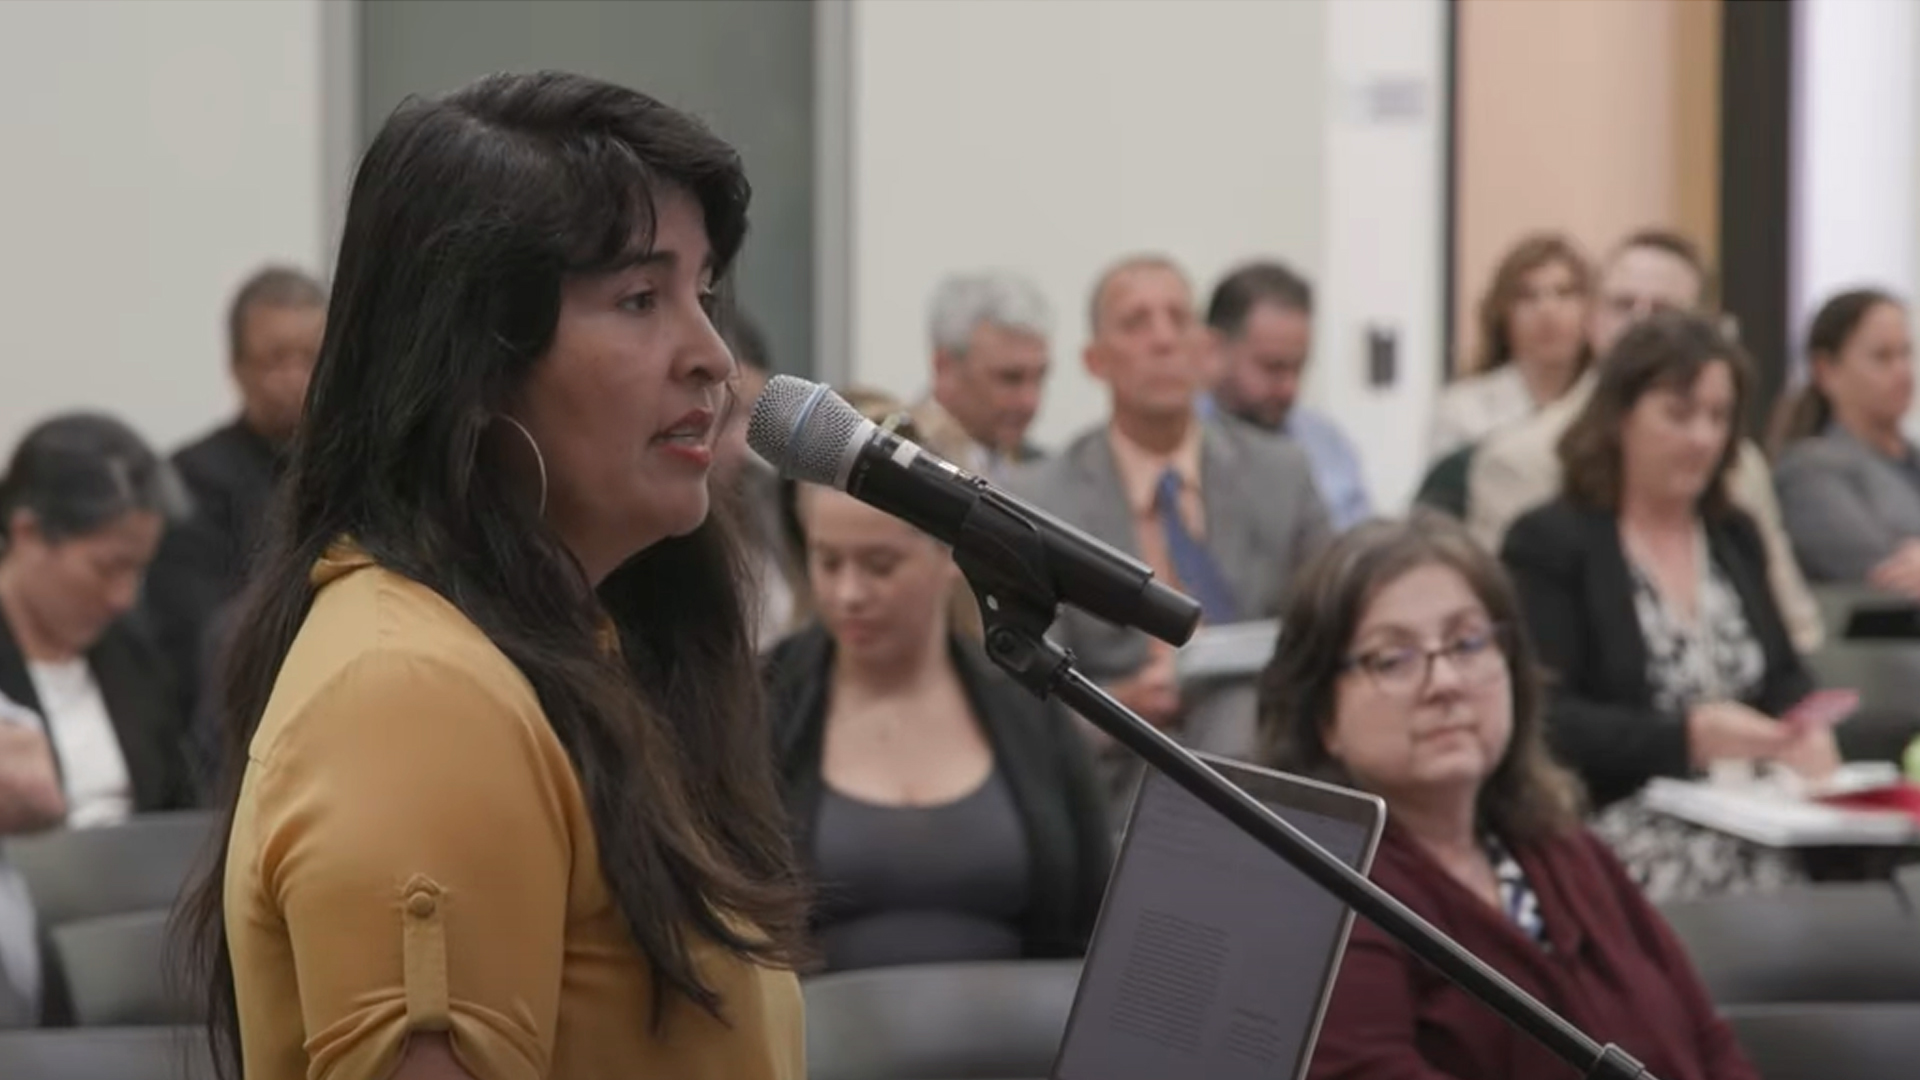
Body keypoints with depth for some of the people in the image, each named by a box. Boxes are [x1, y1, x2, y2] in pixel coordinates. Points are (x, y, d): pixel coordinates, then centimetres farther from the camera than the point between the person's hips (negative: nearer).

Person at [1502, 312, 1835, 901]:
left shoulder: (1736, 537, 21)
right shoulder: (1549, 543, -2)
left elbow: (1785, 675, 23)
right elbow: (1541, 719, -11)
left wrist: (1804, 731, -1)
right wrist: (1687, 738, -21)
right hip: (1626, 842, -6)